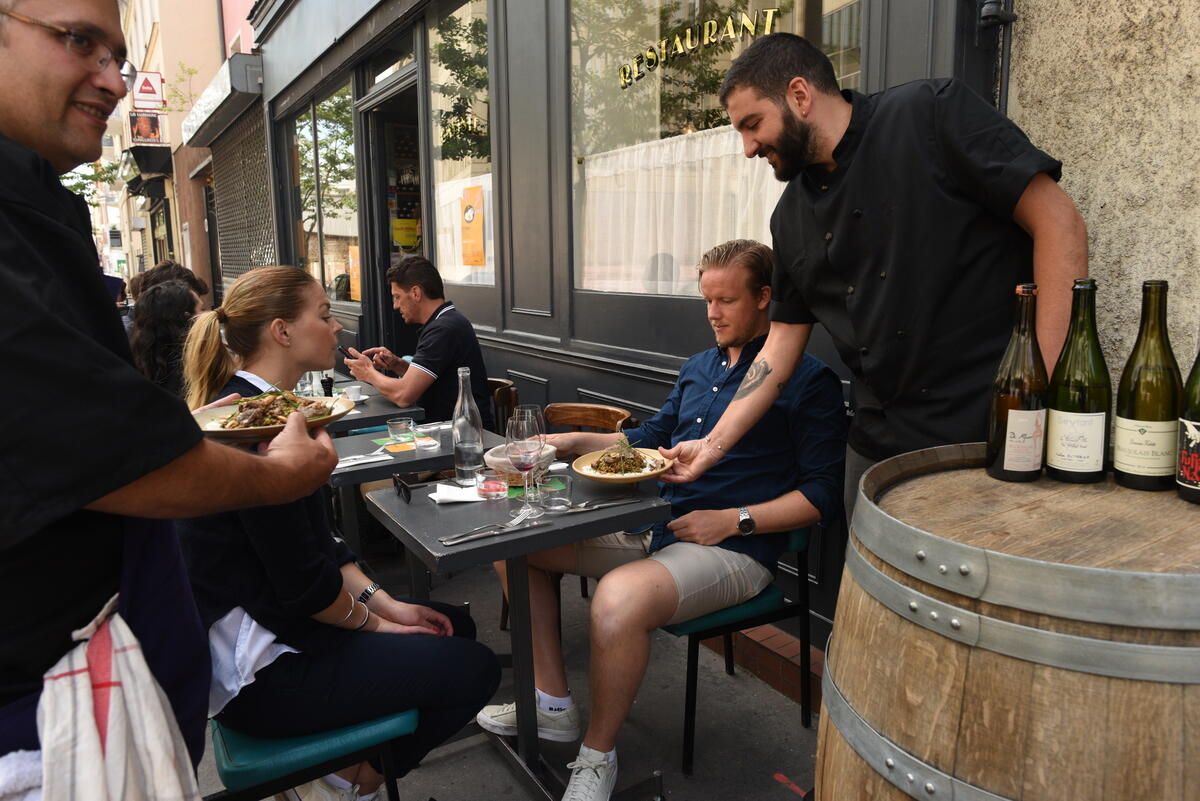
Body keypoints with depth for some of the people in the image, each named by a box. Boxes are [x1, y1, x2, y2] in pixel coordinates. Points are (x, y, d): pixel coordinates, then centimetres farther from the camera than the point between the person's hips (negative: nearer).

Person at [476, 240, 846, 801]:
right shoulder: (698, 367, 17)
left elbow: (823, 493, -9)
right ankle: (553, 704, 9)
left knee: (619, 599, -37)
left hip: (733, 549, -8)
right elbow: (652, 436, 25)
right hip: (651, 526, 8)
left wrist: (734, 520, -16)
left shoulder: (809, 380, -6)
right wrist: (577, 442, 11)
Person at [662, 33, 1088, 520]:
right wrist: (713, 446, 8)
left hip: (996, 434, -5)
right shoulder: (791, 218, 10)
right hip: (878, 446, 6)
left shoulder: (930, 114, -7)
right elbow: (780, 347, 12)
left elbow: (1057, 222, -11)